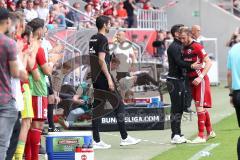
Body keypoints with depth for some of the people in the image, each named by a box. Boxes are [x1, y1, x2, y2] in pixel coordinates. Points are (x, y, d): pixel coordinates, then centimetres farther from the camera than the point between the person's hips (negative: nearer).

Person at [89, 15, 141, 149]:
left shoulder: (92, 39, 15)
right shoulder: (103, 39, -11)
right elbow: (101, 60, -18)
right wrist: (109, 78, -19)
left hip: (95, 77, 9)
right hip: (103, 76, -9)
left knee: (98, 107, 7)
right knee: (119, 105, -2)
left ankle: (96, 140, 4)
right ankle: (124, 138, 0)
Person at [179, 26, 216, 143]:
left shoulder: (197, 47, -15)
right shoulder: (184, 48, 10)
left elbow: (208, 62, -18)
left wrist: (200, 77, -24)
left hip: (200, 80, -8)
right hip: (192, 80, 8)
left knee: (200, 107, -9)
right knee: (202, 108, 16)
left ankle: (201, 136, -7)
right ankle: (210, 132, 29)